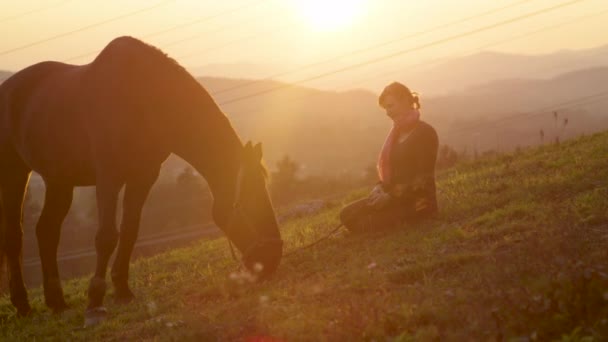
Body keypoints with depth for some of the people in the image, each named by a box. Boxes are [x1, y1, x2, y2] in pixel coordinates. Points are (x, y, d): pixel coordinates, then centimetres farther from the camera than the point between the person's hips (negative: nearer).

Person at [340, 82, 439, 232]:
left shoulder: (425, 132, -11)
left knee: (362, 223, -22)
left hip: (418, 203, -9)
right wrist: (380, 188, 0)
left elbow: (423, 179, -17)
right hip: (395, 198, 9)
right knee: (347, 215, -8)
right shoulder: (397, 133, 16)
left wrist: (390, 196, -18)